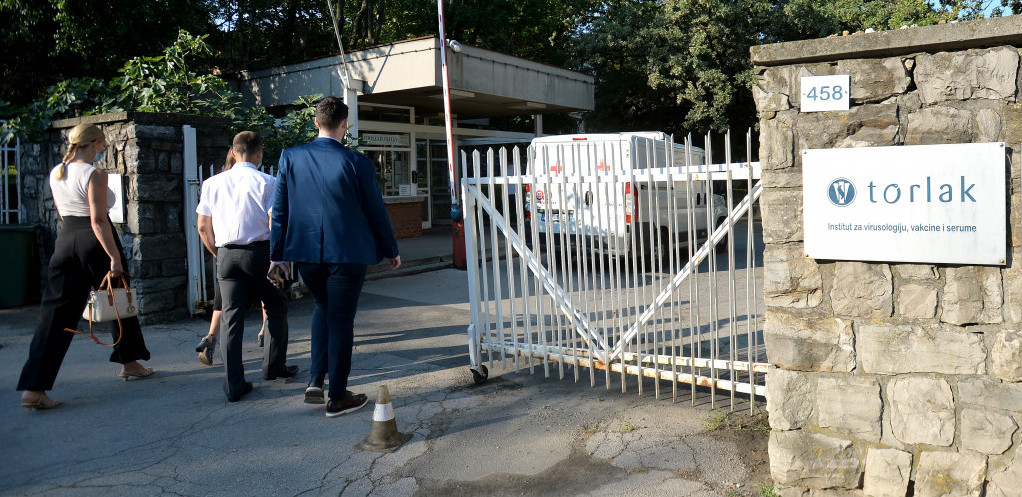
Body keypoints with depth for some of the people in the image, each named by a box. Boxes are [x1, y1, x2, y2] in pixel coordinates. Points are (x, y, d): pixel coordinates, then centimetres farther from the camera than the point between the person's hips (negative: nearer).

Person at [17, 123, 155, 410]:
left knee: (55, 311, 2)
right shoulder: (94, 174, -13)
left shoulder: (55, 173, 9)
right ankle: (129, 363, 30)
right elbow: (98, 220, -19)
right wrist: (115, 257, -19)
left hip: (65, 239, 6)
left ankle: (33, 387, -6)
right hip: (94, 241, -6)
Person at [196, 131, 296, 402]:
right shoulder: (265, 182, -5)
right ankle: (273, 366, 24)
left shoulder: (212, 183, 9)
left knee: (231, 318, 5)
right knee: (276, 309, 17)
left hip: (226, 255, 4)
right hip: (259, 252, -3)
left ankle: (234, 384, 4)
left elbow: (203, 227, 10)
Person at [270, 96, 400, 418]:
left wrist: (277, 254, 11)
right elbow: (375, 210, -3)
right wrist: (391, 251, 10)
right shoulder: (356, 163, -11)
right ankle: (338, 397, 14)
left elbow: (279, 211, 2)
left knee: (323, 308, 25)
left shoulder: (291, 158, -2)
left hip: (305, 252, 4)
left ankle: (315, 381, 17)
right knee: (341, 321, 6)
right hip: (346, 253, -4)